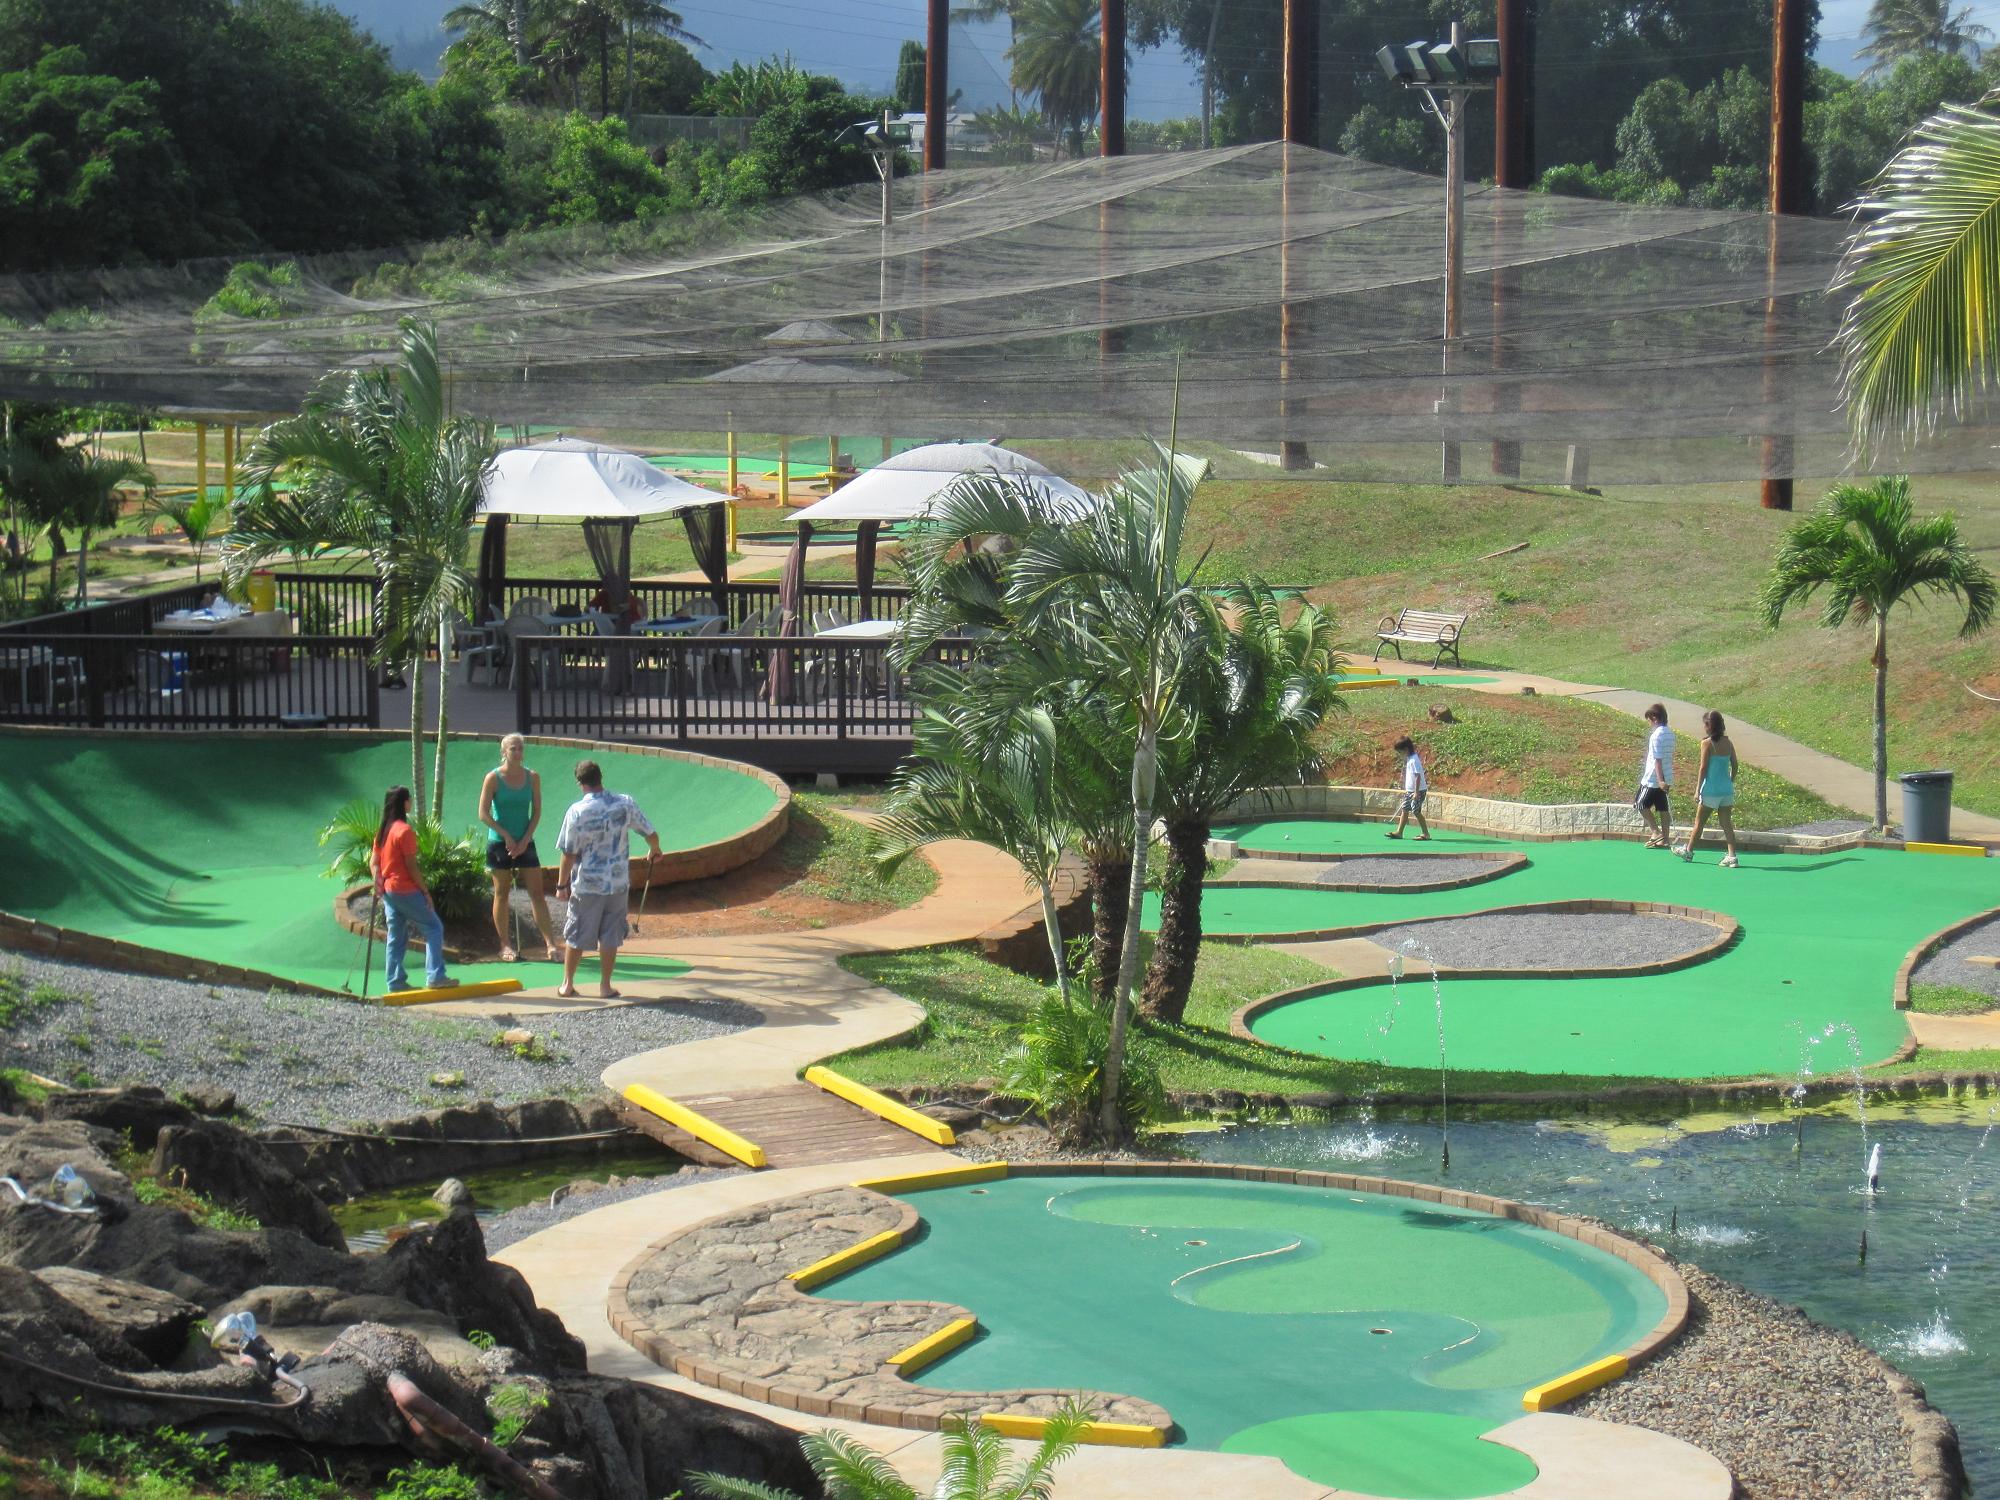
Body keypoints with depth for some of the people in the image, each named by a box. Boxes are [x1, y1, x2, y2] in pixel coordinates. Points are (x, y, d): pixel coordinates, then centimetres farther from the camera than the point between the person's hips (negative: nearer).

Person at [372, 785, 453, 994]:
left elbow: (374, 863, 10)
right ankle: (435, 976, -10)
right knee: (433, 928, -2)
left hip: (388, 890, 8)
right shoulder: (405, 830, -15)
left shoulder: (382, 830, 10)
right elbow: (411, 866, -17)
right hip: (406, 890, -8)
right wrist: (426, 891, -12)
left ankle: (396, 981, 11)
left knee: (396, 936, 12)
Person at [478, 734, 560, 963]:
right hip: (500, 842, -2)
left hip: (524, 843, 2)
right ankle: (505, 946, 11)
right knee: (502, 894, 3)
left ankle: (550, 944, -4)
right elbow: (483, 814, -8)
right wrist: (507, 836, -13)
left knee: (537, 893, -3)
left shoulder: (532, 778, 3)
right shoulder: (494, 778, -6)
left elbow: (537, 812, 4)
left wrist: (525, 839, -8)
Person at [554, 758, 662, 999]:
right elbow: (651, 834, 4)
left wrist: (562, 884, 2)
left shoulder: (577, 812, -14)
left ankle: (567, 984, 19)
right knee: (610, 936, 12)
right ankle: (605, 986, 15)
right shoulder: (625, 804, -6)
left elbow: (569, 854, -9)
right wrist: (654, 850, 27)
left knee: (575, 936, 12)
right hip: (618, 883, 2)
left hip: (586, 884, -2)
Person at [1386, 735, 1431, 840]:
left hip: (1418, 791, -10)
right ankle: (1399, 832, 15)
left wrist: (1416, 792, -22)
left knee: (1417, 811, -5)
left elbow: (1418, 776, -22)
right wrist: (1407, 790, 22)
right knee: (1404, 810, 10)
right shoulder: (1409, 759, 10)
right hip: (1410, 791, 10)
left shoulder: (1414, 760, -19)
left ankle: (1426, 833, 3)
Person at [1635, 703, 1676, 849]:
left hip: (1653, 780, -8)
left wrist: (1660, 780, -23)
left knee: (1641, 804, 3)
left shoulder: (1657, 735, -18)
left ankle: (1656, 831, -4)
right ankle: (1665, 838, 11)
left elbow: (1657, 759, -21)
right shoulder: (1670, 733, 8)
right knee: (1663, 808, 10)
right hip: (1666, 779, 8)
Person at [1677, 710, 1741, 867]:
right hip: (1726, 789, 5)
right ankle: (1732, 856, -1)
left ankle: (1688, 850, 24)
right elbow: (1734, 765, 8)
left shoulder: (1707, 744, -12)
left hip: (1711, 790, -5)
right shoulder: (1728, 743, 4)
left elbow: (1703, 768, -12)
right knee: (1727, 823, 6)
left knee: (1699, 822, 10)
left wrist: (1697, 790, -7)